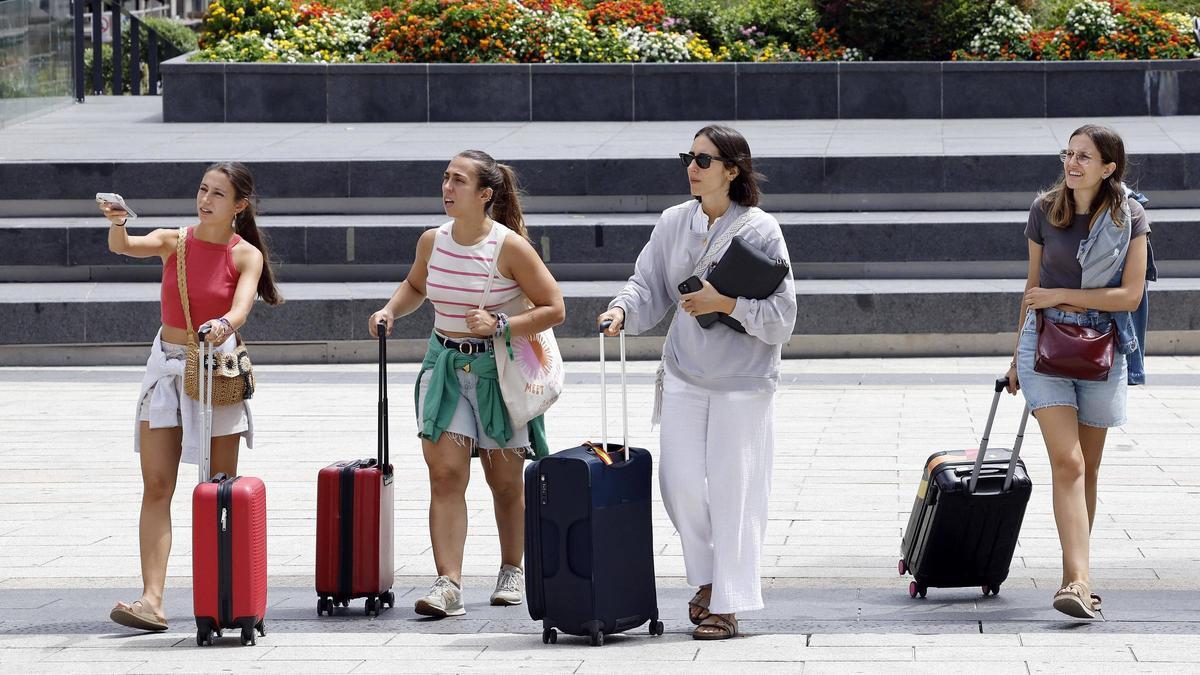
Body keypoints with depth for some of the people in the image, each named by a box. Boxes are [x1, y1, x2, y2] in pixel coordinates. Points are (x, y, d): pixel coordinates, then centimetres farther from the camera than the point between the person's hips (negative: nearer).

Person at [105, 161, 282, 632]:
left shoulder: (246, 255, -4)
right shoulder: (174, 242, 2)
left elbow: (241, 310, -20)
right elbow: (125, 247, -17)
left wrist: (224, 325, -42)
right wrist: (117, 224, -39)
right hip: (166, 364, 2)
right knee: (156, 487, -7)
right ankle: (151, 600, -14)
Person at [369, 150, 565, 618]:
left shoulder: (509, 247, -13)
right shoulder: (432, 242, 1)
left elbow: (554, 309, -10)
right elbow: (415, 286, 23)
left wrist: (500, 324, -21)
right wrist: (390, 311, 3)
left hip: (500, 369, -3)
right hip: (446, 365, 3)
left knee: (505, 479, 9)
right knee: (445, 473, -11)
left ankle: (512, 571, 30)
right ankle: (448, 585, -16)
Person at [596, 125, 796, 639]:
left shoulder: (761, 231, -9)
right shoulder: (674, 223, 5)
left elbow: (781, 317, -9)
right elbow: (649, 286, 3)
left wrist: (726, 303, -20)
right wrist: (622, 311, -17)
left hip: (743, 382, -4)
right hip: (685, 376, 4)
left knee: (731, 487, -3)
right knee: (679, 480, 2)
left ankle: (727, 604, 5)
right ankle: (709, 575, 25)